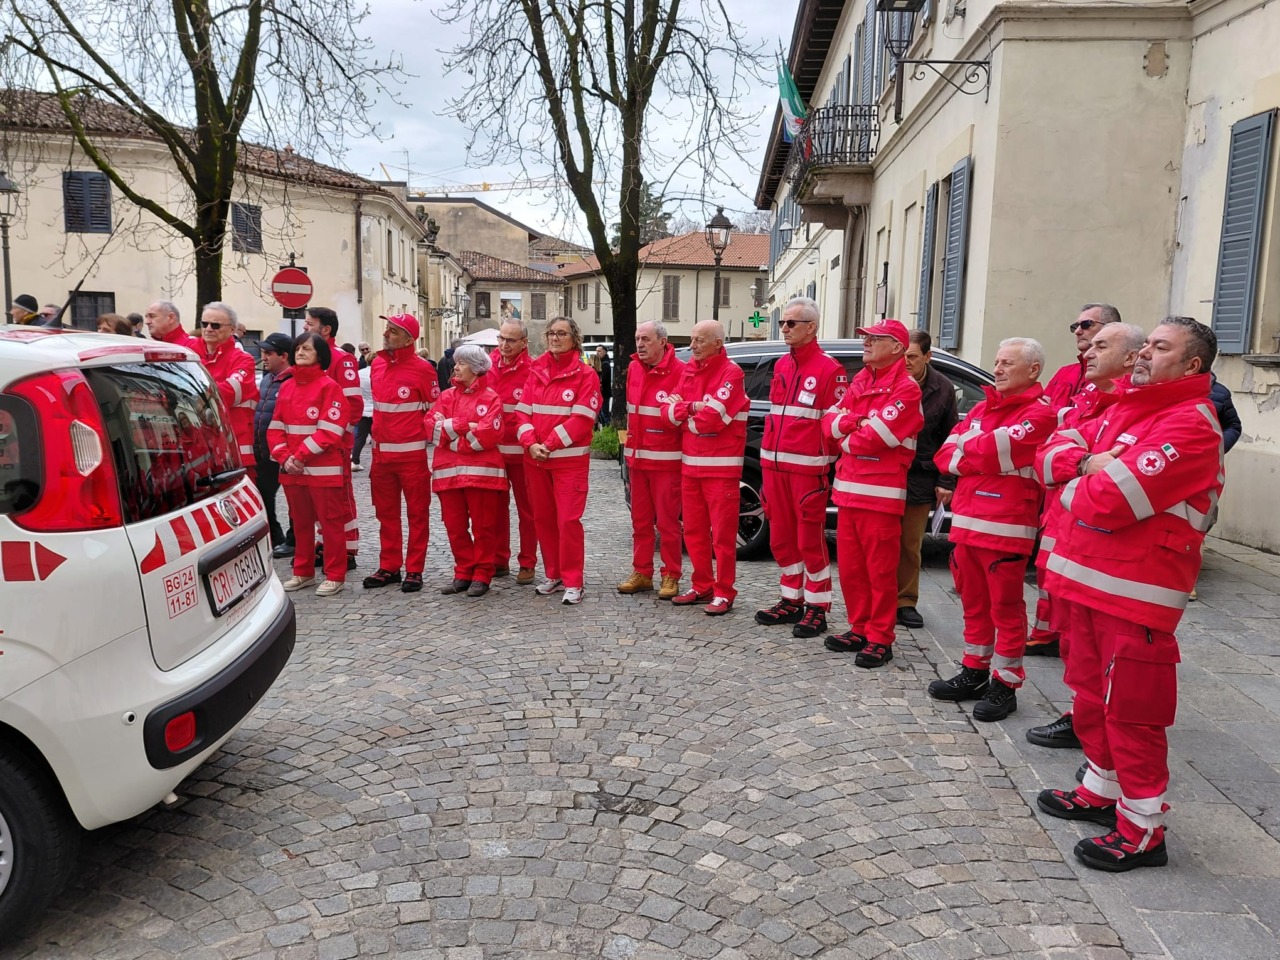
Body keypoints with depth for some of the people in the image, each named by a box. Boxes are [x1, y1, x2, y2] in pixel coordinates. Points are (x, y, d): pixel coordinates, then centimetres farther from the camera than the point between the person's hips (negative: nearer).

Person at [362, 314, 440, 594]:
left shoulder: (421, 368, -9)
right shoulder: (377, 364, 9)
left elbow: (435, 409, -4)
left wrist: (422, 438, -7)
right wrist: (377, 434, 16)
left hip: (412, 453, -6)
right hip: (381, 452, 6)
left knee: (417, 513, 3)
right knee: (386, 513, 12)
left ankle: (414, 571, 9)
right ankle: (389, 567, 22)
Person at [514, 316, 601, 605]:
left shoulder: (585, 374, -4)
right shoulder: (536, 371, 10)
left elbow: (582, 418, -12)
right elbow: (523, 411, 5)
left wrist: (549, 444, -16)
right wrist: (531, 443, -12)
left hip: (570, 459, -5)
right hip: (535, 458, 5)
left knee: (568, 520, -7)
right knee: (543, 518, 11)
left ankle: (572, 582, 2)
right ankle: (553, 575, 23)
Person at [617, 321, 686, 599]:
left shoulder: (679, 371, -12)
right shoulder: (633, 368, 10)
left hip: (666, 459, -6)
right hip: (637, 457, 7)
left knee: (667, 521, -1)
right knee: (640, 520, 12)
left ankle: (670, 576, 9)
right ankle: (641, 573, 22)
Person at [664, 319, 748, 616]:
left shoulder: (731, 373, -10)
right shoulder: (689, 371, 12)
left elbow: (713, 418, -20)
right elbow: (670, 411, 4)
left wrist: (683, 412, -3)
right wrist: (693, 407, -15)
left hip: (721, 466, -7)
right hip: (690, 463, 7)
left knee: (723, 533, -2)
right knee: (694, 531, 12)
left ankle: (724, 592, 6)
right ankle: (702, 586, 24)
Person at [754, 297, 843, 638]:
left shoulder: (829, 369, -7)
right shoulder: (781, 366, 16)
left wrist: (825, 461, -11)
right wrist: (770, 453, 14)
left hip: (807, 469, -7)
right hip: (775, 466, 8)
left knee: (810, 539, -2)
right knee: (781, 537, 13)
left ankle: (817, 608, 9)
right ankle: (792, 601, 25)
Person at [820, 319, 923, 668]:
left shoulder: (906, 389, -9)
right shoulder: (860, 381, 16)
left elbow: (873, 438, -18)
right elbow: (830, 421, 8)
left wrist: (846, 438, 0)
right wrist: (856, 422, -10)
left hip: (880, 494, -8)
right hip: (848, 488, 8)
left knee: (880, 570, -1)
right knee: (850, 566, 12)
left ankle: (880, 640, 7)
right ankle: (859, 629, 24)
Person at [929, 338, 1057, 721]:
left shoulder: (1040, 413, -8)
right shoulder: (983, 408, 16)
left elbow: (991, 453, -19)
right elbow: (945, 454, 8)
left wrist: (961, 451, 0)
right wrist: (976, 456, -10)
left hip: (1005, 527, -7)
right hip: (965, 520, 7)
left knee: (1005, 608, 2)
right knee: (974, 603, 15)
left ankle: (1005, 685, 12)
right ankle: (974, 673, 27)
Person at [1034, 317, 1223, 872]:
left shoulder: (1191, 424, -14)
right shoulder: (1126, 407, 16)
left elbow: (1114, 499, -22)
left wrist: (1080, 490, -4)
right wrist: (1088, 464, -3)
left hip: (1135, 592, -9)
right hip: (1089, 577, 9)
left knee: (1131, 707, -2)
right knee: (1093, 694, 19)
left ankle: (1143, 831, 11)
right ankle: (1101, 791, 36)